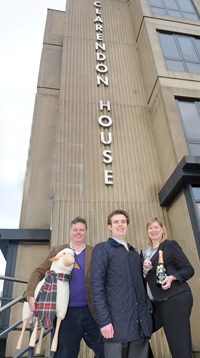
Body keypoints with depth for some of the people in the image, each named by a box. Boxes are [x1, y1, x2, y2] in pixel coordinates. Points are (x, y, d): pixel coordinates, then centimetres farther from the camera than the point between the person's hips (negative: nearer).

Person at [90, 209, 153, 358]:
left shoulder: (134, 253, 18)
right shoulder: (102, 249, -2)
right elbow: (96, 285, -10)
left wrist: (148, 308, 6)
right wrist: (104, 320, -16)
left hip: (141, 322, 6)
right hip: (117, 322, -6)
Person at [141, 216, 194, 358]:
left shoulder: (170, 245, -2)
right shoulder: (145, 252, 15)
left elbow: (189, 269, -6)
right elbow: (141, 278, 16)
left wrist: (172, 277, -23)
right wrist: (145, 270, -6)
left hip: (175, 299, -6)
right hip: (157, 302, 7)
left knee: (180, 346, -4)